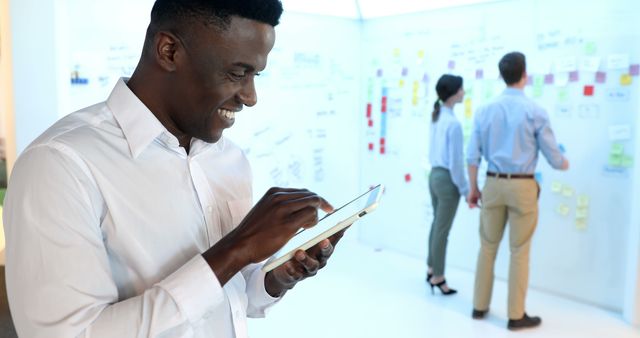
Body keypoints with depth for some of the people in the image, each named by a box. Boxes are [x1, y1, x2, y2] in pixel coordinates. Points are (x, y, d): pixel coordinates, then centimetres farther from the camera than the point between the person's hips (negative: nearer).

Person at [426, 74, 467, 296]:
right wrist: (465, 189, -11)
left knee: (436, 224, 20)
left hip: (434, 174, 8)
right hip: (447, 178, -8)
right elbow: (455, 161, -18)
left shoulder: (436, 117, 6)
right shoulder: (453, 123, -20)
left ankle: (431, 269, 33)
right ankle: (437, 277, 18)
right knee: (442, 230, 4)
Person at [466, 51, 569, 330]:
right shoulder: (535, 112, -9)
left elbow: (472, 156, 1)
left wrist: (473, 188, 12)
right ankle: (516, 315, 15)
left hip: (493, 184, 3)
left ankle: (480, 306, 23)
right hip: (522, 186, -3)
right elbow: (554, 158, -3)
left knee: (487, 247, 13)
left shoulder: (485, 111, 1)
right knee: (519, 252, 6)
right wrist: (565, 165, 20)